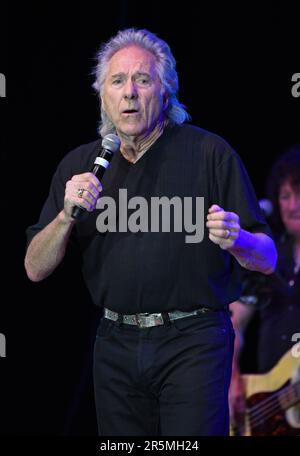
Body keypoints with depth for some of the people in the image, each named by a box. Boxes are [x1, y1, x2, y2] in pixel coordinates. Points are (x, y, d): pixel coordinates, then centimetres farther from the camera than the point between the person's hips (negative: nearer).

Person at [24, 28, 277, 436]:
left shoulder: (210, 153, -1)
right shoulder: (79, 166, 10)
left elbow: (267, 260, 0)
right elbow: (36, 269, 7)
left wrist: (237, 240, -23)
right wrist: (67, 215, -11)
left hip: (193, 343, -3)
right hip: (116, 346, 4)